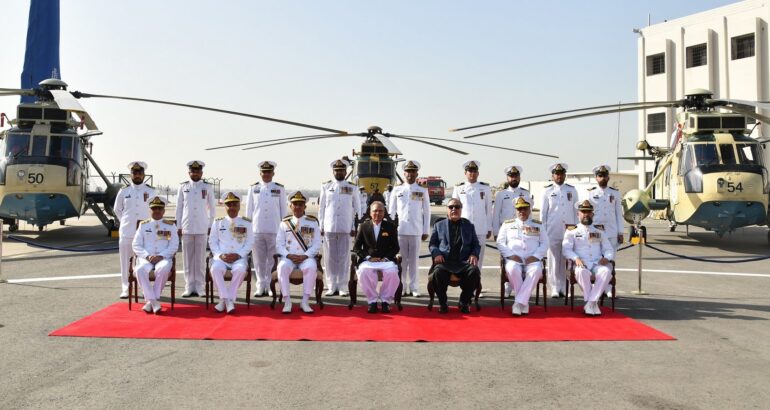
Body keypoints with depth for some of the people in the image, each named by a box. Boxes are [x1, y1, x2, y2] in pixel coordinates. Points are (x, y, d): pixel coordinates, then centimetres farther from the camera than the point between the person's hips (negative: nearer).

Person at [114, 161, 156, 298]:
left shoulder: (151, 192, 5)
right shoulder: (124, 191, 7)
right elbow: (117, 209, 18)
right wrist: (125, 222, 12)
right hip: (126, 232, 1)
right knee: (125, 261, 2)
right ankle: (125, 289, 11)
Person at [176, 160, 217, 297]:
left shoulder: (208, 187, 5)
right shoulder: (183, 187, 7)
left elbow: (212, 208, 8)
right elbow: (179, 208, 9)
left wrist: (211, 226, 4)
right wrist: (179, 227, 5)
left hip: (202, 228, -1)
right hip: (186, 228, 1)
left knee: (200, 259, 1)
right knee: (188, 259, 3)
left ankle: (199, 287, 7)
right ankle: (189, 287, 9)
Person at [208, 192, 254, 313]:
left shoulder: (247, 223, 10)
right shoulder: (218, 222, 13)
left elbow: (250, 242, 6)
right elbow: (212, 241, 10)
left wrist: (238, 255, -9)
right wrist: (220, 255, -7)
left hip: (239, 257, -1)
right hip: (221, 256, 1)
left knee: (240, 270, -34)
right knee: (215, 269, -32)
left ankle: (229, 299, -20)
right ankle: (226, 299, -21)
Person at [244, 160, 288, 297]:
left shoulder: (280, 189, 6)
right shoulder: (253, 188, 8)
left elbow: (284, 210, 8)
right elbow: (248, 210, 11)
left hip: (274, 230, -1)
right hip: (257, 229, 1)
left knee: (273, 260, 1)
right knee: (259, 260, 3)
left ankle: (271, 286, 9)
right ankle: (260, 287, 10)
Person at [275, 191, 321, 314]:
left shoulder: (313, 222, 7)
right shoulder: (284, 223, 10)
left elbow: (317, 244, 2)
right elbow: (279, 245, 6)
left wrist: (305, 256, -14)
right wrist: (289, 255, -12)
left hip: (306, 257, -1)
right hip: (288, 257, 1)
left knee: (311, 267, -34)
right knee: (282, 267, -33)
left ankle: (305, 302, -22)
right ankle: (287, 302, -22)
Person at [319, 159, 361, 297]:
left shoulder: (352, 188, 6)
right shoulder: (326, 187, 8)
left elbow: (357, 209, 7)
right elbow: (321, 207, 9)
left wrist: (354, 227, 1)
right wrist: (321, 226, 4)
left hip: (345, 228, -1)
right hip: (329, 227, 1)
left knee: (344, 257, 1)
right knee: (330, 257, 3)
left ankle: (342, 287, 8)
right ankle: (331, 286, 10)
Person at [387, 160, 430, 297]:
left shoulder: (423, 191, 6)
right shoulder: (397, 191, 7)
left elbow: (426, 212, 7)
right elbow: (391, 211, 10)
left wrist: (426, 231, 2)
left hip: (416, 231, 0)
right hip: (400, 230, 0)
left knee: (414, 260, 3)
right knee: (401, 260, 3)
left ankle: (413, 288, 10)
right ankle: (402, 287, 10)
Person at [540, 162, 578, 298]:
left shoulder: (572, 190, 12)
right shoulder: (547, 191, 6)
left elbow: (576, 210, 13)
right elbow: (543, 213, 7)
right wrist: (543, 231, 3)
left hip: (569, 231, 2)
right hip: (552, 232, -1)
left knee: (566, 261, 1)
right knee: (553, 261, -2)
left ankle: (563, 288, 9)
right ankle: (555, 289, 3)